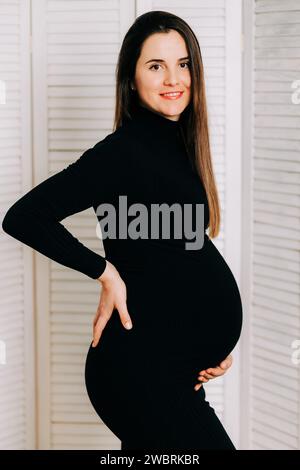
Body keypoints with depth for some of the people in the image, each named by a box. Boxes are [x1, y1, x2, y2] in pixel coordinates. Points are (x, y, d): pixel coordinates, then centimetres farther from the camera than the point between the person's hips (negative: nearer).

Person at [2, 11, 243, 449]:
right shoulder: (124, 150, -13)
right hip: (140, 366, -8)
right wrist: (106, 272, -16)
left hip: (177, 366, 8)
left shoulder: (179, 149, 12)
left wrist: (210, 338, 10)